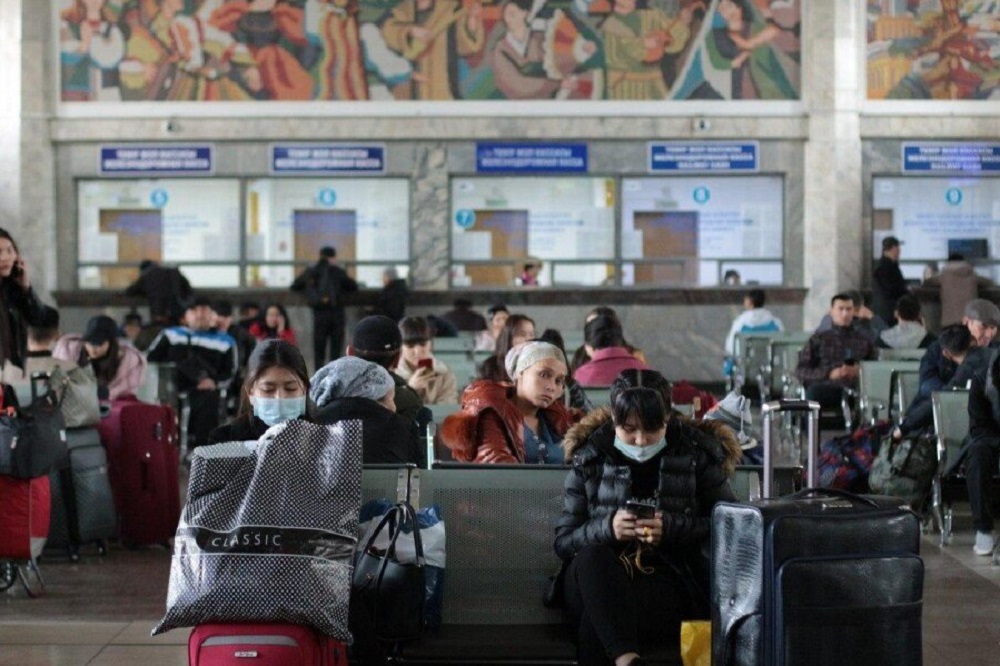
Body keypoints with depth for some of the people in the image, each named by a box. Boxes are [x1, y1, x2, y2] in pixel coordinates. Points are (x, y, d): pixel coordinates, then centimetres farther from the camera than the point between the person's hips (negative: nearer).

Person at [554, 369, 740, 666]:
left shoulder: (696, 454, 7)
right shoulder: (589, 460, 8)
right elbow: (563, 541, 7)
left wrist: (671, 527, -11)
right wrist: (607, 528, -14)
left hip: (670, 581, -2)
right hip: (599, 586, 2)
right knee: (592, 556, -37)